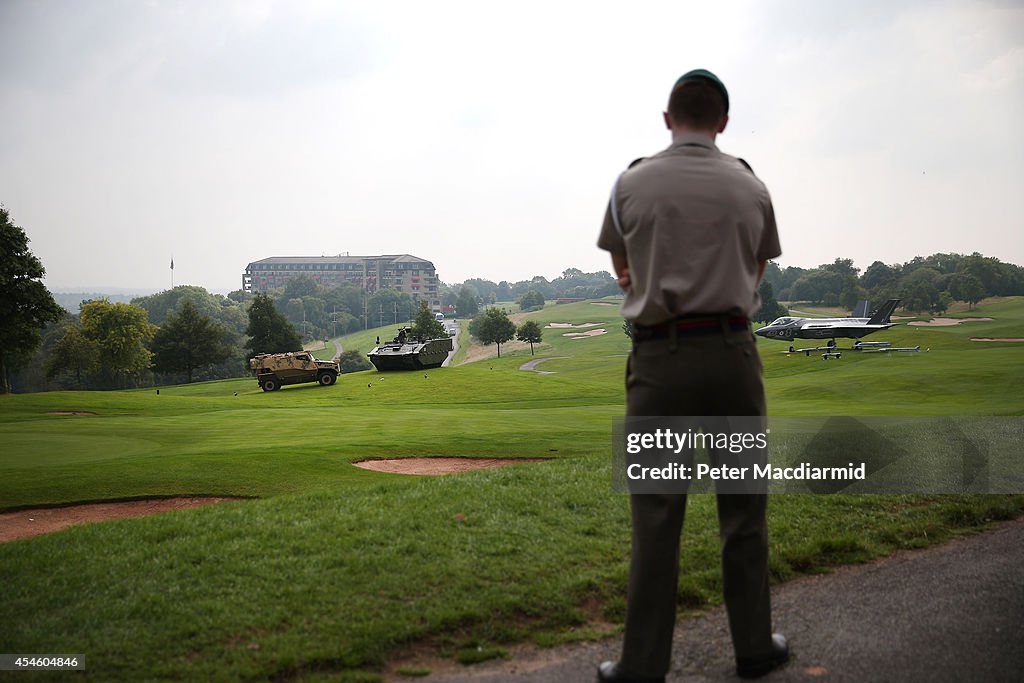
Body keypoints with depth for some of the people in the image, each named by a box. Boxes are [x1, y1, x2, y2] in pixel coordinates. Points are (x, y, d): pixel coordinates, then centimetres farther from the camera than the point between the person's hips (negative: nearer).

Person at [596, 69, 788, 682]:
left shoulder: (632, 183, 1)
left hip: (660, 356, -1)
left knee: (657, 514, 2)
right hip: (732, 351, 2)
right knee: (743, 507, 12)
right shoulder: (751, 187, 5)